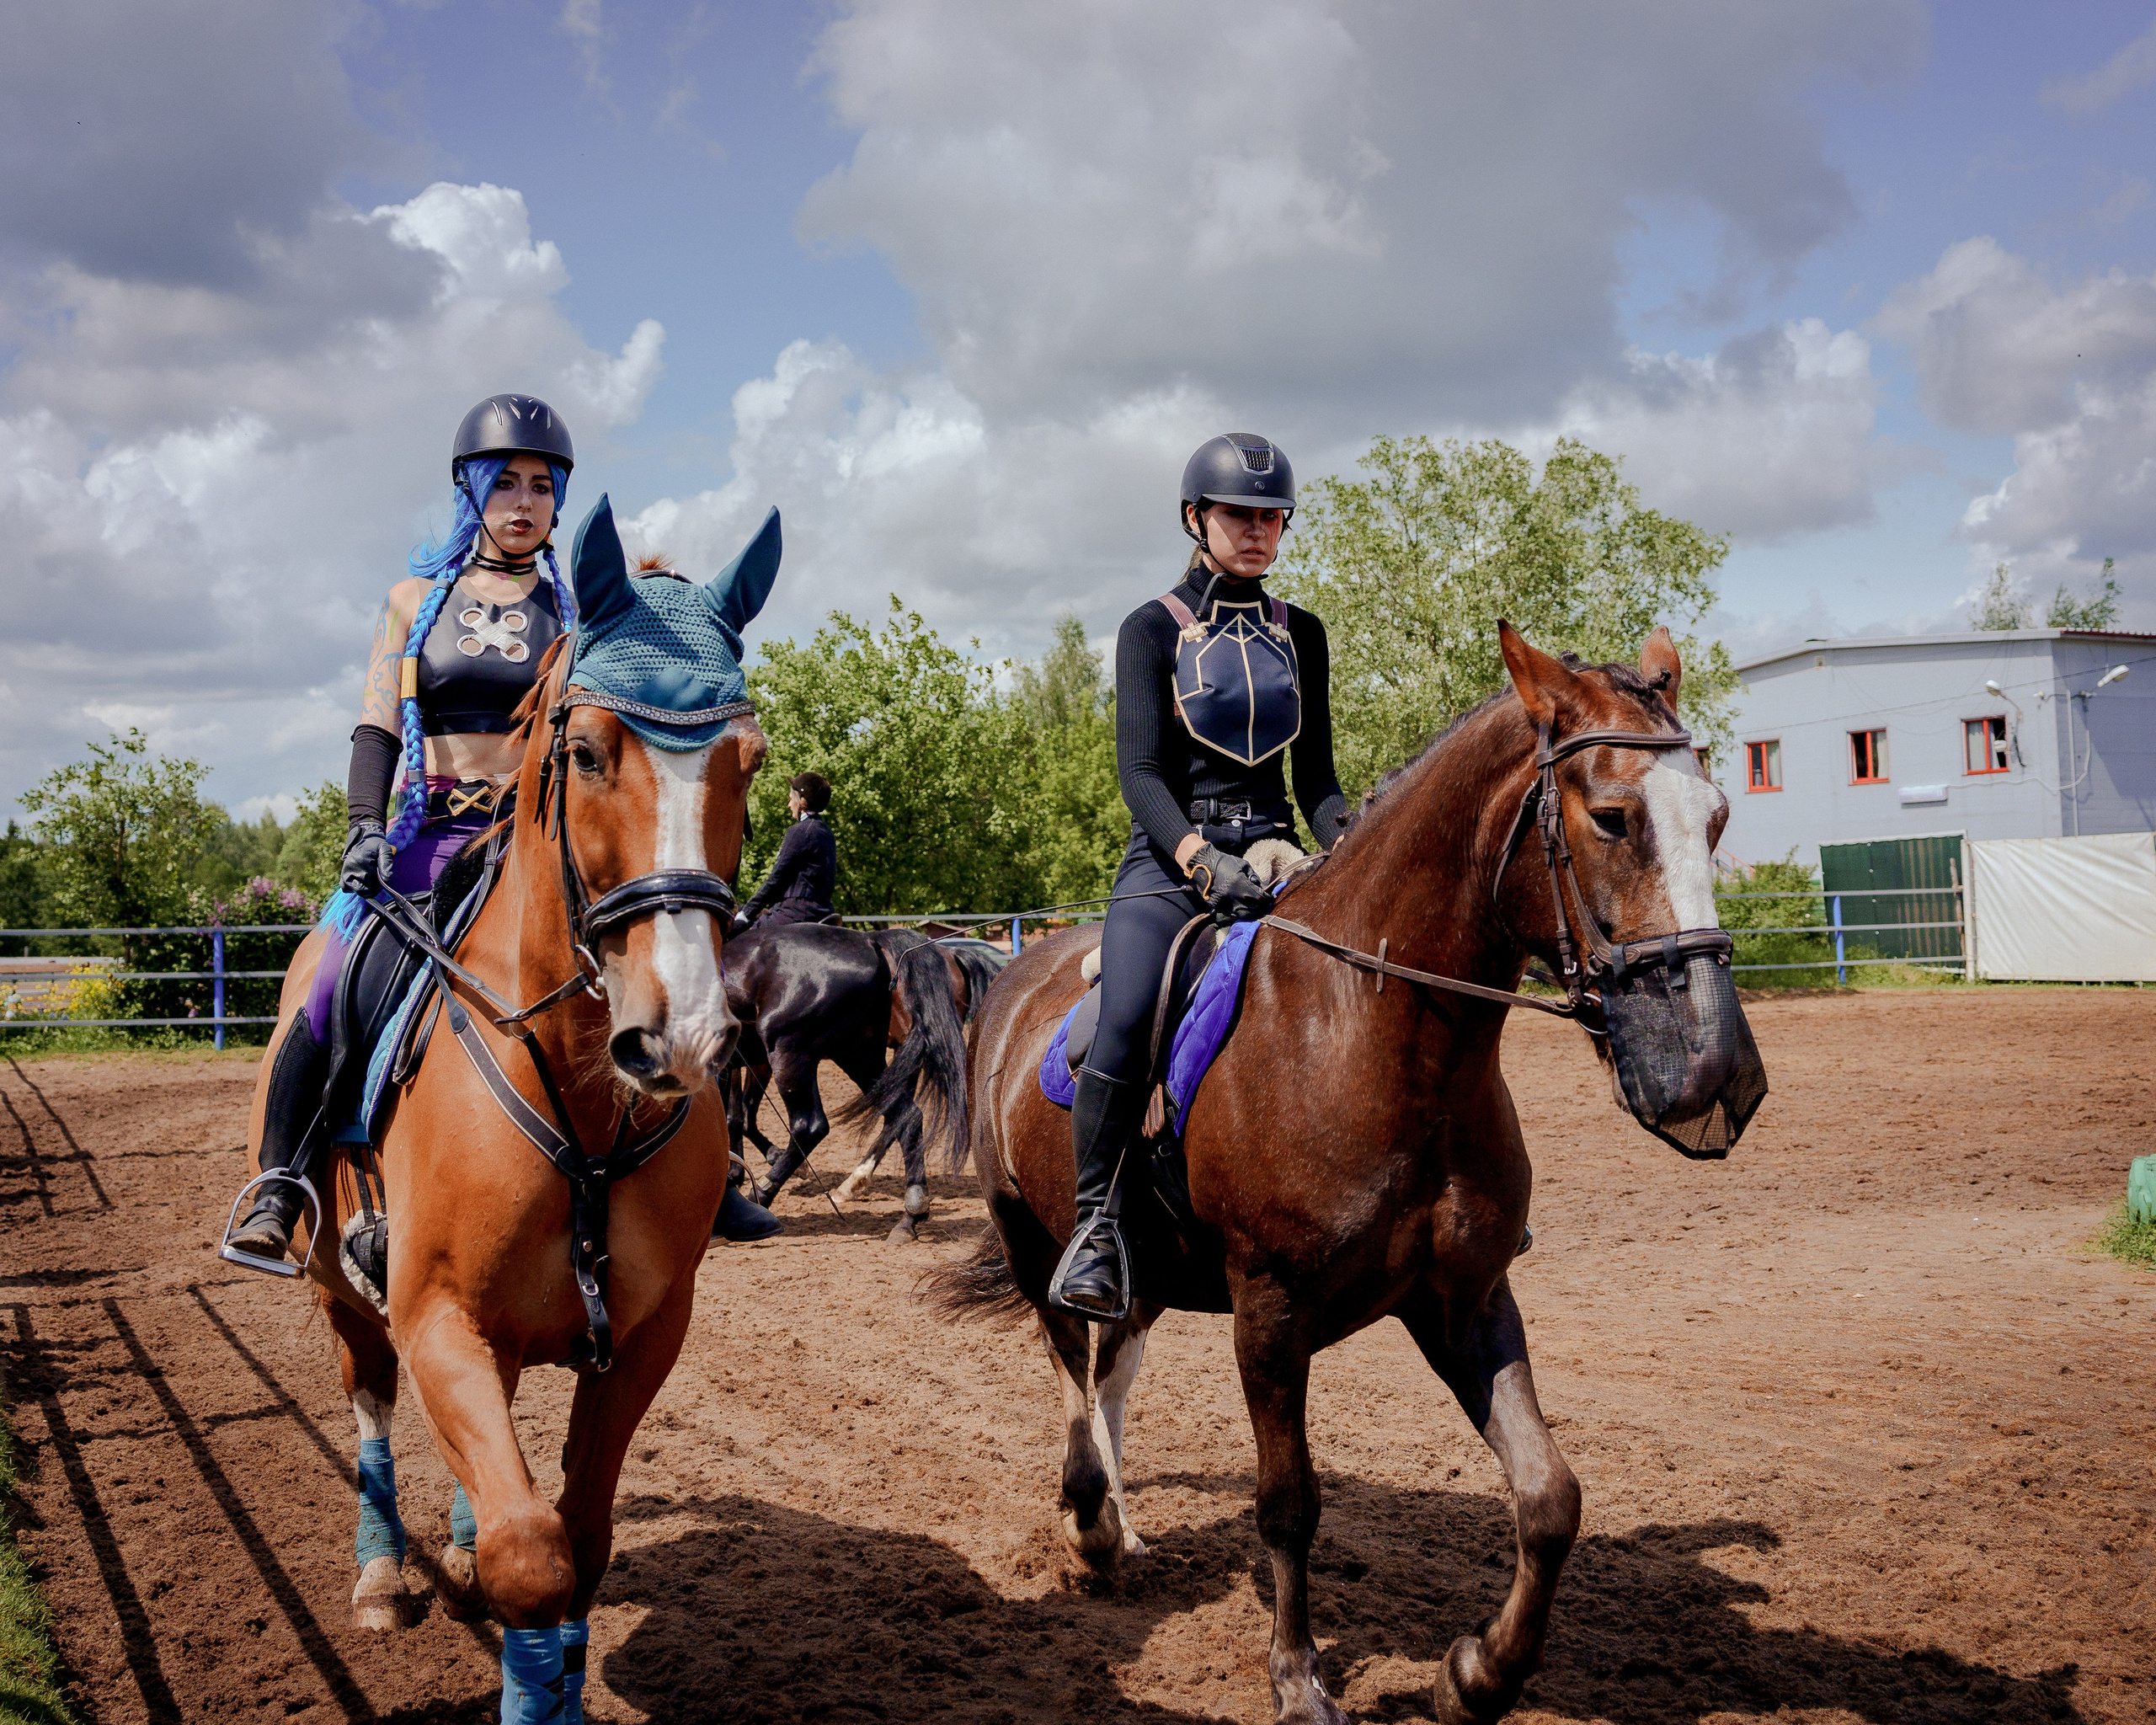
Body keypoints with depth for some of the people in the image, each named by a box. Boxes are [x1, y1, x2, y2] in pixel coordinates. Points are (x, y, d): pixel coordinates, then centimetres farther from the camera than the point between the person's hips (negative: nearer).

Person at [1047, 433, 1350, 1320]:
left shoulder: (1301, 634, 15)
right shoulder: (1153, 629, 3)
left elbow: (1316, 772, 15)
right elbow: (1140, 771, -8)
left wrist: (1343, 840, -7)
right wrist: (1201, 858, -25)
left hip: (1275, 855, 4)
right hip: (1170, 860, -4)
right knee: (1127, 1021, -29)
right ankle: (1096, 1223, -17)